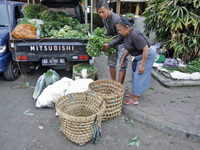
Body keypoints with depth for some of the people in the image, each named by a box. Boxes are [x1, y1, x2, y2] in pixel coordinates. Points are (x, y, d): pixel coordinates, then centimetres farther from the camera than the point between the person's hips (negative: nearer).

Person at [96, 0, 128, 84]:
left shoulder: (116, 19, -28)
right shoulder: (104, 18, -2)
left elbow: (121, 37, -29)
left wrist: (109, 45, -28)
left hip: (122, 43, -8)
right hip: (113, 43, 9)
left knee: (121, 66, -7)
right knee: (111, 63, 13)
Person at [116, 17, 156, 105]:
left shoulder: (135, 35, -29)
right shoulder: (126, 34, 1)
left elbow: (146, 49, -29)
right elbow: (129, 48, 15)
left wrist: (142, 65, -26)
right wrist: (123, 58, 12)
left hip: (147, 55, -10)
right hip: (139, 55, 10)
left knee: (139, 76, -6)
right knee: (135, 73, 18)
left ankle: (134, 99, 5)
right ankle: (135, 93, 35)